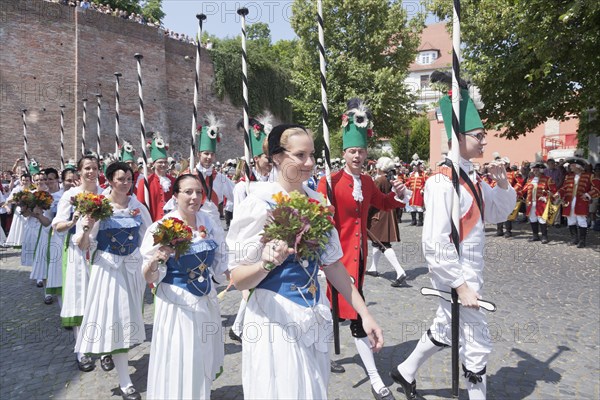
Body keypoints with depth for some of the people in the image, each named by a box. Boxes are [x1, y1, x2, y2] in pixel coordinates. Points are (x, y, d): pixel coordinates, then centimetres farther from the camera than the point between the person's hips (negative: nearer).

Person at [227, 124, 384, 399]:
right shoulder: (258, 203, -14)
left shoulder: (317, 202, 3)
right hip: (275, 320, -5)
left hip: (315, 317, 6)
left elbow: (332, 263, 9)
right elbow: (238, 279, -12)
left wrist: (364, 314, 7)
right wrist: (266, 264, -33)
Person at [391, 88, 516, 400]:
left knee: (443, 330, 24)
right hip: (455, 273, -9)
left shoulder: (472, 177, 5)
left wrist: (502, 183, -1)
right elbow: (435, 244, -26)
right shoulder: (443, 182, -23)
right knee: (477, 346, 5)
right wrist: (461, 286, -22)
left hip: (470, 270, 9)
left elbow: (499, 214, 16)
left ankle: (405, 373, 44)